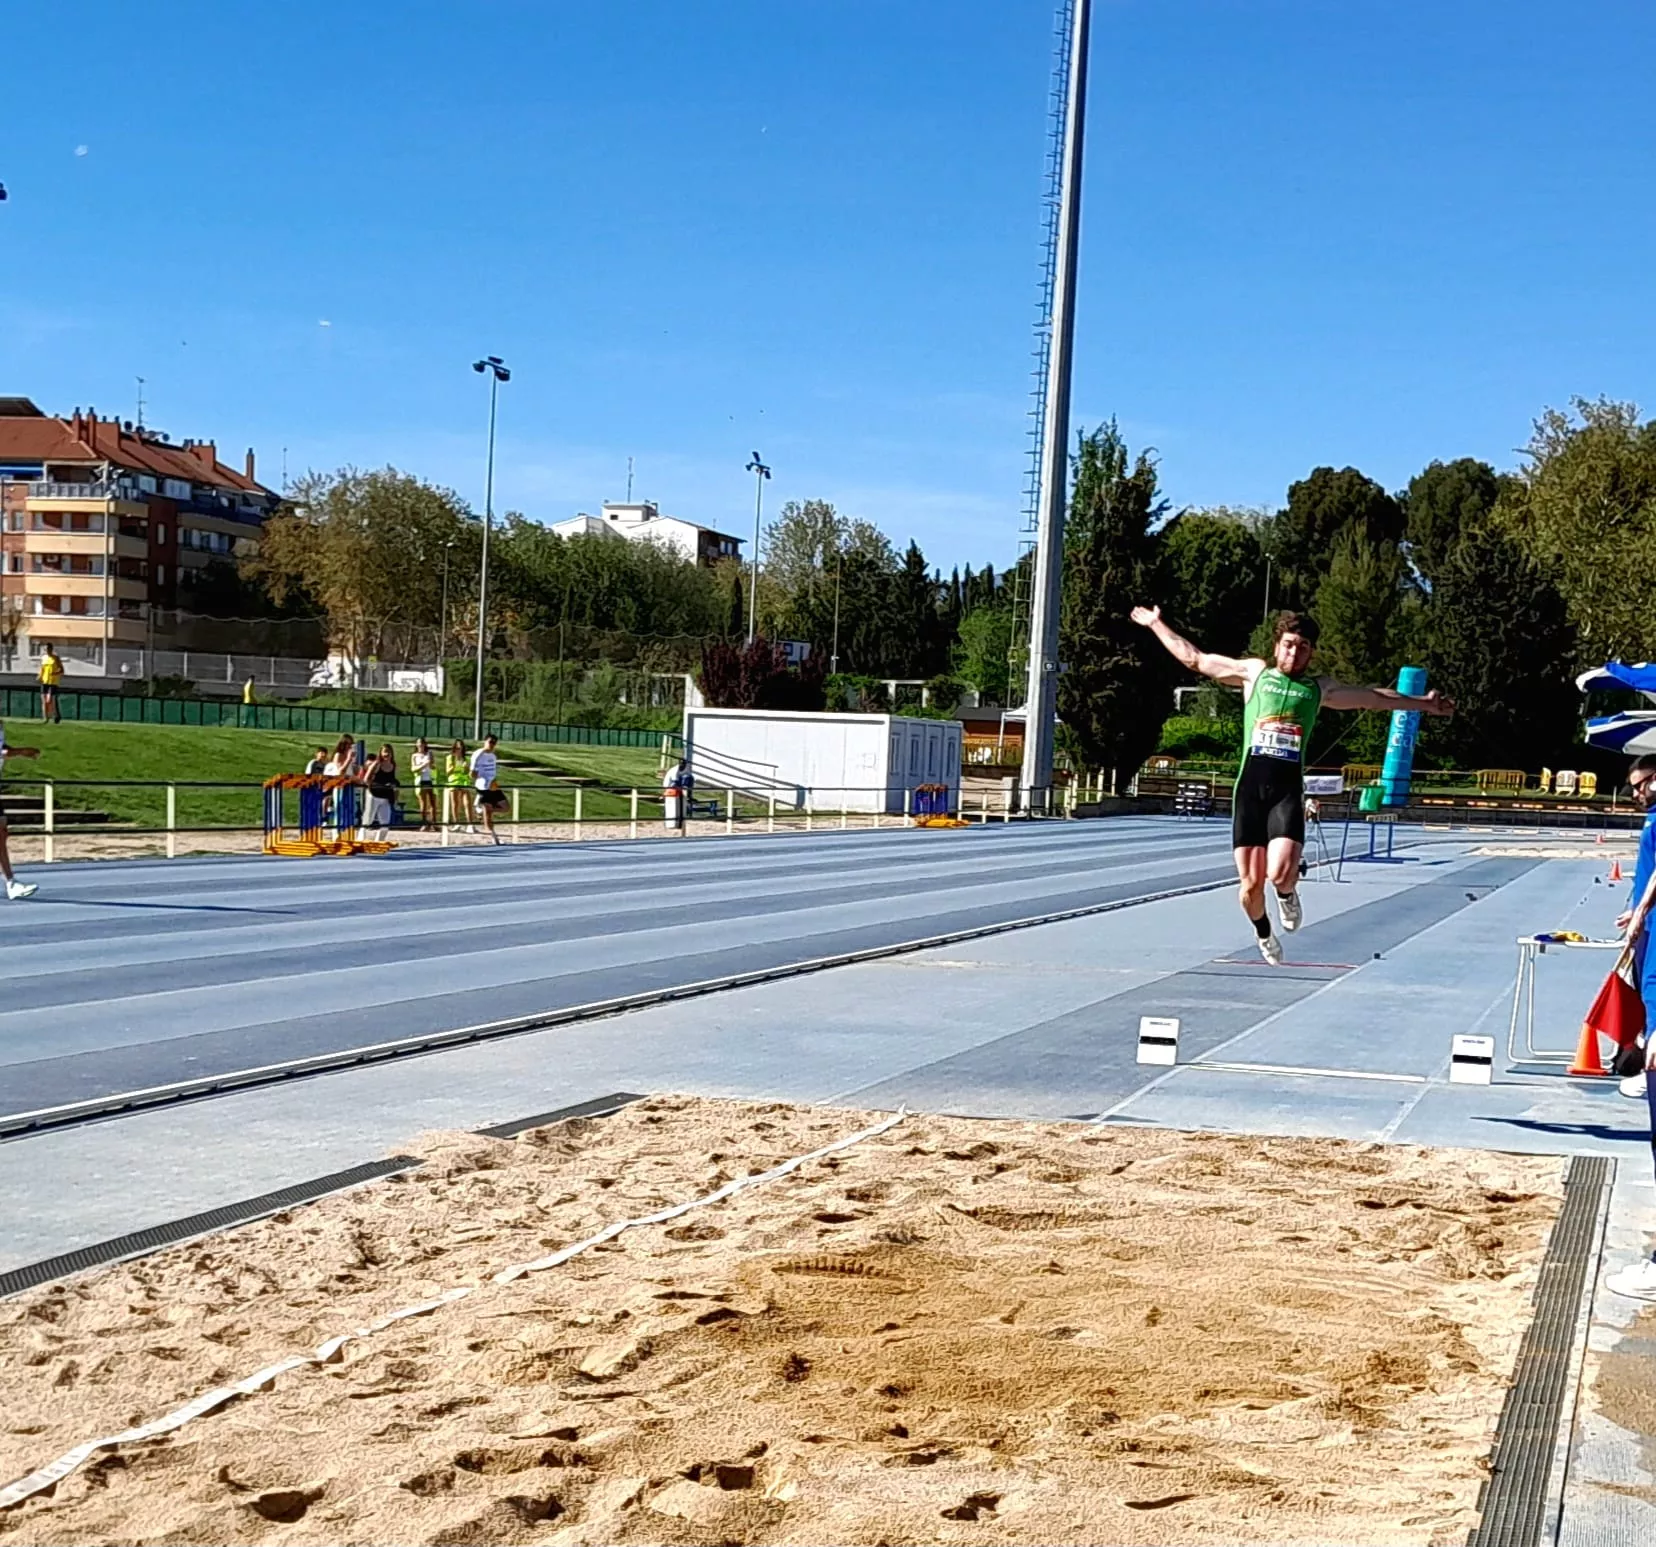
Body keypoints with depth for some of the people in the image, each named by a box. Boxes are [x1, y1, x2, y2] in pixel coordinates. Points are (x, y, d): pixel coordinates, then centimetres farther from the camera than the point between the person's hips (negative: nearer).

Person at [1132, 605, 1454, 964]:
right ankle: (1264, 936, 29)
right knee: (1250, 884, -2)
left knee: (1281, 874, -22)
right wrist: (1156, 624, 19)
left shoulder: (1320, 688, 18)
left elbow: (1376, 697, 29)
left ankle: (1288, 896, 16)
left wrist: (1422, 703, 31)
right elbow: (1194, 658, 18)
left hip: (1288, 789, 0)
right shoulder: (1253, 672, 14)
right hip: (1250, 786, 0)